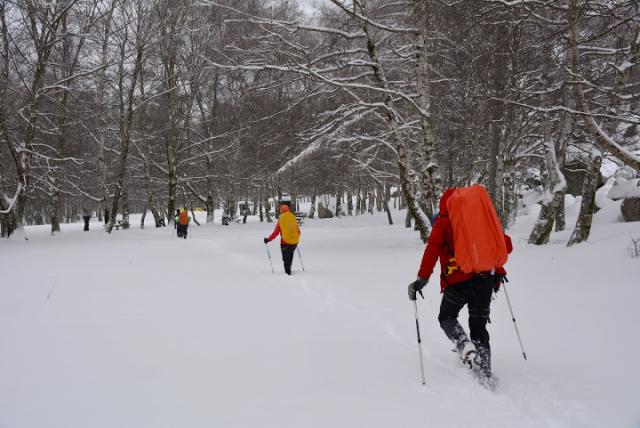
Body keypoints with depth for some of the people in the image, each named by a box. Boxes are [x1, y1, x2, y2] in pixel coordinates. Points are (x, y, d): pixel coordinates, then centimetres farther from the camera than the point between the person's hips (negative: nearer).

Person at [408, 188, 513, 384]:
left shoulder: (443, 222, 5)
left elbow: (432, 249, -11)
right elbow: (506, 244, 15)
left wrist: (422, 279, -11)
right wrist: (498, 270, 27)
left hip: (458, 281, -4)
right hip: (485, 279, 4)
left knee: (446, 318, 18)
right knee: (479, 327, 15)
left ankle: (467, 350, -9)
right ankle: (485, 372, 7)